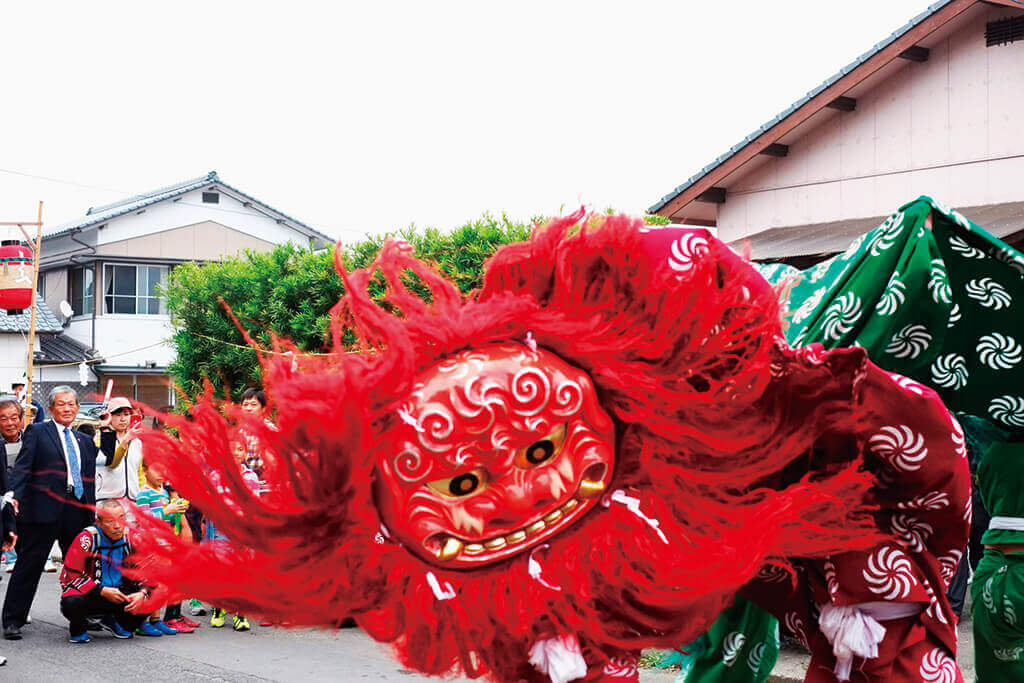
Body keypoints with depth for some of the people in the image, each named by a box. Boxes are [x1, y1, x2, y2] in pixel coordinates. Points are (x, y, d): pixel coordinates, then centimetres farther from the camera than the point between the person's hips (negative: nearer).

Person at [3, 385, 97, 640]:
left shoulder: (85, 441, 19)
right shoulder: (38, 433, 2)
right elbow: (22, 467, -8)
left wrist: (92, 512, 9)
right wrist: (14, 495, -23)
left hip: (77, 511, 5)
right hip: (44, 509, -5)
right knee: (29, 564, -2)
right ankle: (12, 621, 4)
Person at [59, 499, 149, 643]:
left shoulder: (131, 538, -4)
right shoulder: (87, 539, -14)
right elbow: (71, 575, -15)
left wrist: (142, 593, -21)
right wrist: (103, 592, -23)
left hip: (120, 594, 4)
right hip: (89, 595, -4)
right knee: (72, 604, -37)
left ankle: (115, 622, 12)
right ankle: (78, 627, 4)